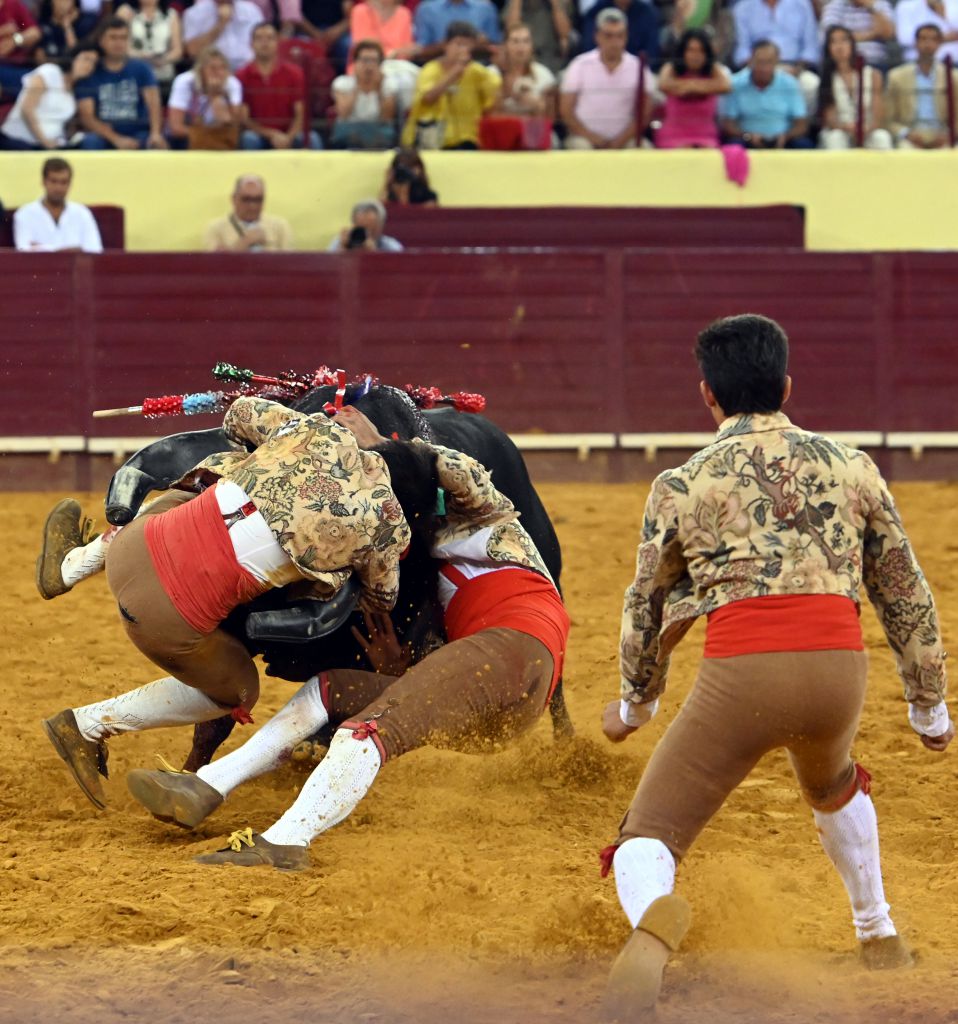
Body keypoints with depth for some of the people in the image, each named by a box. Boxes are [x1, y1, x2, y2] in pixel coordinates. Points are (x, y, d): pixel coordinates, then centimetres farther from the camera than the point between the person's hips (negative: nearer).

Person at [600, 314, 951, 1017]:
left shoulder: (683, 485, 11)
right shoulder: (851, 466, 16)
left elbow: (648, 610, 22)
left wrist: (635, 705, 40)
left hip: (741, 671, -3)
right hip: (840, 668, 3)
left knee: (648, 837, 2)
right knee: (833, 782, 38)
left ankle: (653, 915, -34)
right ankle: (878, 935, 47)